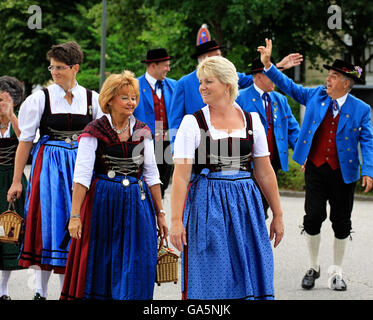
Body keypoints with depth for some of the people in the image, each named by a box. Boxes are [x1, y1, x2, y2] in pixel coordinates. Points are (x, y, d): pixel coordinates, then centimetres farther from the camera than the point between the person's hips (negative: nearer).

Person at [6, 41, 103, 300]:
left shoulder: (92, 99, 4)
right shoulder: (41, 98, -2)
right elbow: (25, 140, 0)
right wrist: (17, 181, -4)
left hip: (81, 167, 2)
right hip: (49, 166, -2)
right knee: (47, 223, -5)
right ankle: (41, 292, 0)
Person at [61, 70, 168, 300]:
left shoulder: (142, 131, 6)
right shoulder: (94, 131, -6)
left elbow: (151, 174, 10)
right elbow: (82, 175, -10)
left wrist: (160, 213, 7)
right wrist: (75, 215, -17)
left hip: (138, 203, 3)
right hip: (104, 203, -3)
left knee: (137, 266, 1)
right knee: (102, 264, 4)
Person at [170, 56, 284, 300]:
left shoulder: (252, 121, 6)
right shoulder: (193, 123, -3)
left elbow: (265, 173, 10)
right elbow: (180, 176, -9)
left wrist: (278, 215, 10)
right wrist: (176, 220, -16)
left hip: (245, 204, 3)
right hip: (206, 206, -3)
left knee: (250, 277, 3)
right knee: (209, 281, 0)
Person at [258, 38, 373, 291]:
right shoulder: (316, 96, 4)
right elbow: (289, 86, 8)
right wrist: (268, 64, -3)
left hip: (343, 173, -1)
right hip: (316, 168, 1)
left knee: (341, 223, 5)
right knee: (313, 218, -3)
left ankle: (336, 272, 20)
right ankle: (314, 267, 15)